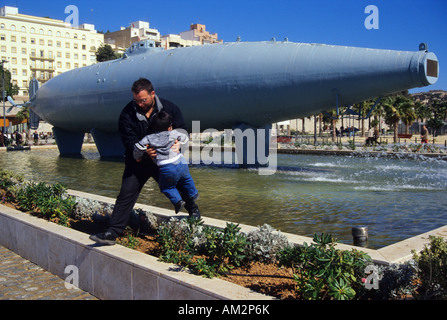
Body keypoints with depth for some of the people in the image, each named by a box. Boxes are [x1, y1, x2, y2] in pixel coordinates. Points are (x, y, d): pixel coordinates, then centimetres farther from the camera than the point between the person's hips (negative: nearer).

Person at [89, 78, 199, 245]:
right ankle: (111, 233, -1)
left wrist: (178, 143, -23)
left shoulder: (169, 108, -5)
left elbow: (181, 130, 0)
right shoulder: (127, 113, -9)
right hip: (138, 162, 0)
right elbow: (129, 141, -13)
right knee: (126, 195, -5)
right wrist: (144, 151, -33)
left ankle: (193, 211, 43)